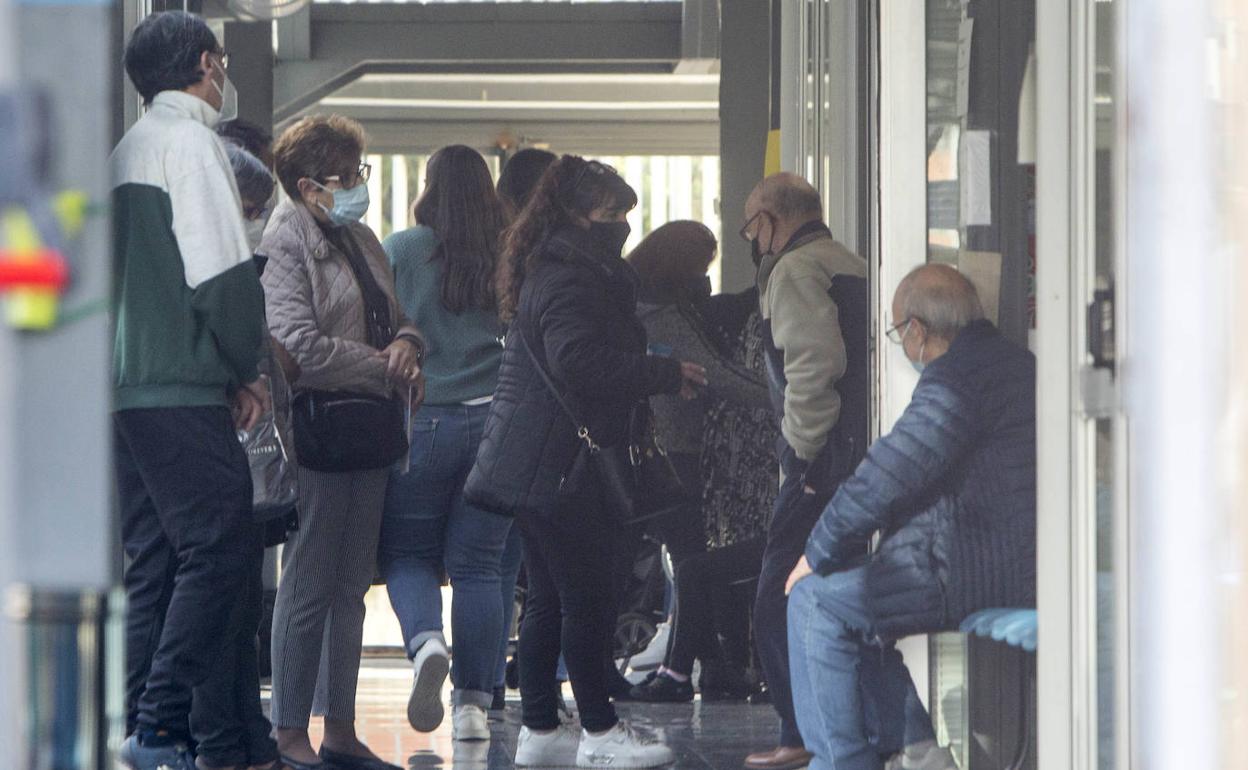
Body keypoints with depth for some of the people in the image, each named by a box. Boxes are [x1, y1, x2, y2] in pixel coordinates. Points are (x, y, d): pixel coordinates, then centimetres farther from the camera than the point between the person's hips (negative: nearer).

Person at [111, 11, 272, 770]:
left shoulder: (128, 149, 19)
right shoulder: (192, 140, -8)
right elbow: (222, 272, -16)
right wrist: (247, 370, -3)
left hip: (127, 388, 9)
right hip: (184, 391, -9)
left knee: (156, 563, 11)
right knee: (220, 548, -9)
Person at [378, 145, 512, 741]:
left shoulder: (402, 251, -4)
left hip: (420, 419, -2)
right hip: (494, 422, 2)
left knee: (407, 554, 11)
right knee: (477, 565, 8)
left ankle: (425, 642, -19)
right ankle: (473, 703, 6)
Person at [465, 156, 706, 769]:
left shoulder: (550, 270, 19)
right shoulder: (568, 278, -16)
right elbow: (580, 362, -27)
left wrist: (661, 371, 9)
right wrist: (667, 374, -19)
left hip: (533, 465, 11)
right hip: (561, 464, -11)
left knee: (547, 599, 12)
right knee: (587, 598, -5)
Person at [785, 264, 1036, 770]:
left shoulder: (955, 379, -17)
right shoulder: (1012, 362, 18)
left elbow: (883, 481, -16)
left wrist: (818, 555, -2)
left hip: (974, 574, -10)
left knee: (816, 602, 0)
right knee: (845, 598, 22)